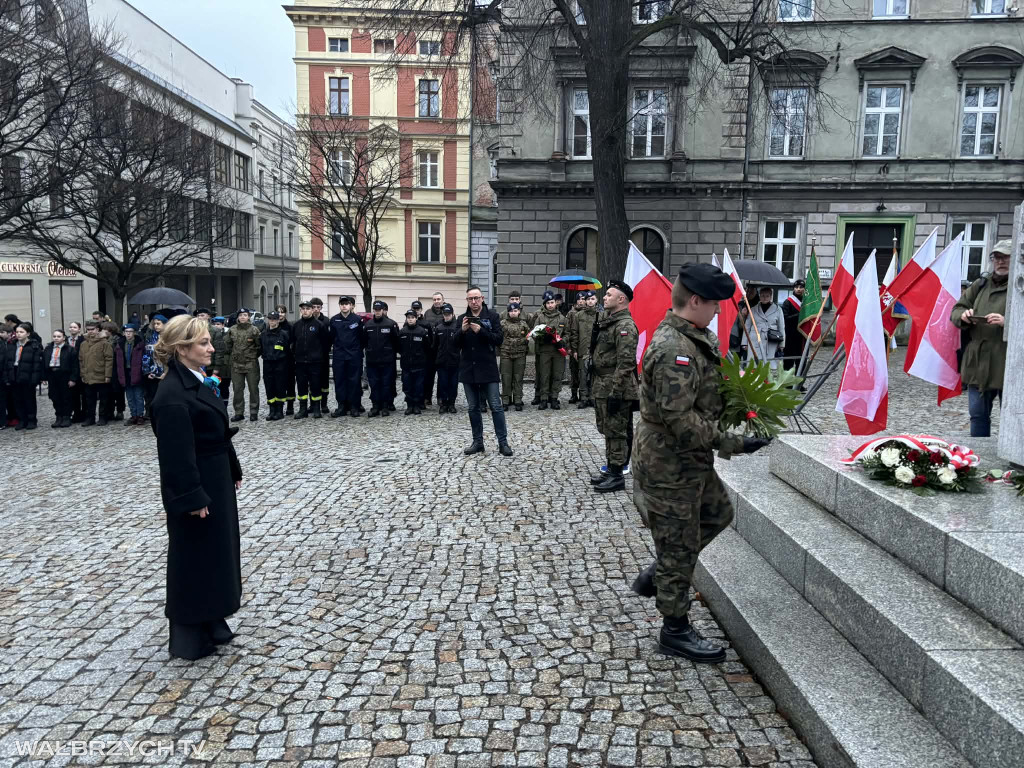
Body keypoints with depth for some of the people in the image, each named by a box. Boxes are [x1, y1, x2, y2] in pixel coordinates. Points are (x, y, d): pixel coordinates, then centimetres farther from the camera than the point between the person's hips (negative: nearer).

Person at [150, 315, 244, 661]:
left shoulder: (199, 381, 8)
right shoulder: (172, 394, -22)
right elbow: (176, 454, -24)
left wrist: (233, 472, 17)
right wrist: (191, 498, -23)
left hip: (216, 482, 10)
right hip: (195, 489, -10)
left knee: (216, 552, 18)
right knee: (193, 559, 3)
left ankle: (211, 623, 33)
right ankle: (189, 637, 19)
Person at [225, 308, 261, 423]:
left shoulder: (254, 330, -4)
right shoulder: (232, 330, 5)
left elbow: (259, 346, 0)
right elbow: (228, 345, 15)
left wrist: (254, 356, 1)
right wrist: (233, 355, 10)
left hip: (251, 364, -3)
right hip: (236, 364, 3)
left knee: (253, 388, 2)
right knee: (237, 389, 6)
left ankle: (254, 412, 11)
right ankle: (239, 412, 14)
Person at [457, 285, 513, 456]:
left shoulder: (492, 315, -1)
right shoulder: (462, 318, 8)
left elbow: (499, 339, -9)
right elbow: (455, 344, 5)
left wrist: (481, 331, -20)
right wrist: (462, 330, -13)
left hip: (488, 368, -3)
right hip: (468, 369, 4)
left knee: (496, 406, -2)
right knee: (473, 408, 9)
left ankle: (503, 442, 4)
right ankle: (477, 442, 18)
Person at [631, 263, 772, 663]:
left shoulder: (694, 337, 9)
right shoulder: (673, 350, -26)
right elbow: (679, 419, -29)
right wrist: (731, 443, -26)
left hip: (691, 459, 10)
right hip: (670, 463, -10)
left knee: (718, 513, 26)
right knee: (679, 544, 3)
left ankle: (656, 574, 35)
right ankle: (676, 631, 21)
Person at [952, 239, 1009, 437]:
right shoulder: (980, 285, 16)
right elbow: (956, 310, 16)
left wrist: (1007, 322, -25)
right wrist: (963, 315, -6)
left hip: (1008, 366, -5)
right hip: (978, 363, 5)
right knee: (978, 415, 13)